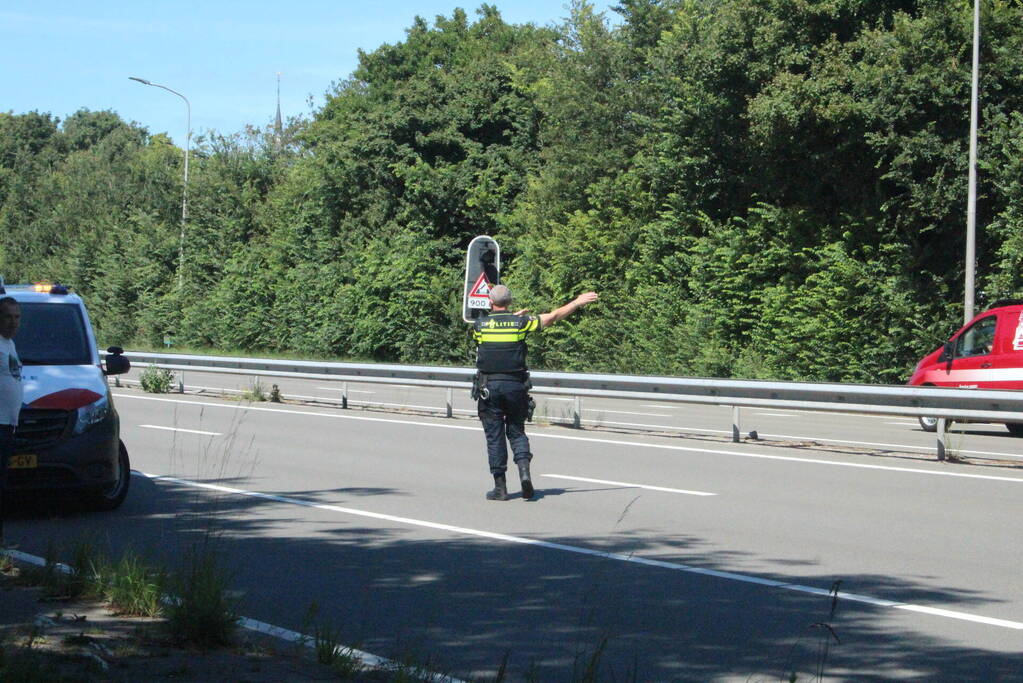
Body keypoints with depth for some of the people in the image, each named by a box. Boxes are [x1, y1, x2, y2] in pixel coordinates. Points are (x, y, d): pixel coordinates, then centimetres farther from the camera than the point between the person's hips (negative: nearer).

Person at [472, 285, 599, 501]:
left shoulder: (480, 324, -1)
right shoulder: (520, 323, -1)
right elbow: (554, 316, 6)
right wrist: (578, 302, 17)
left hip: (489, 386, -1)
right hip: (515, 385, 1)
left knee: (494, 436, 4)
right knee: (516, 431, 14)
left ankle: (500, 487, 4)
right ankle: (524, 470, -9)